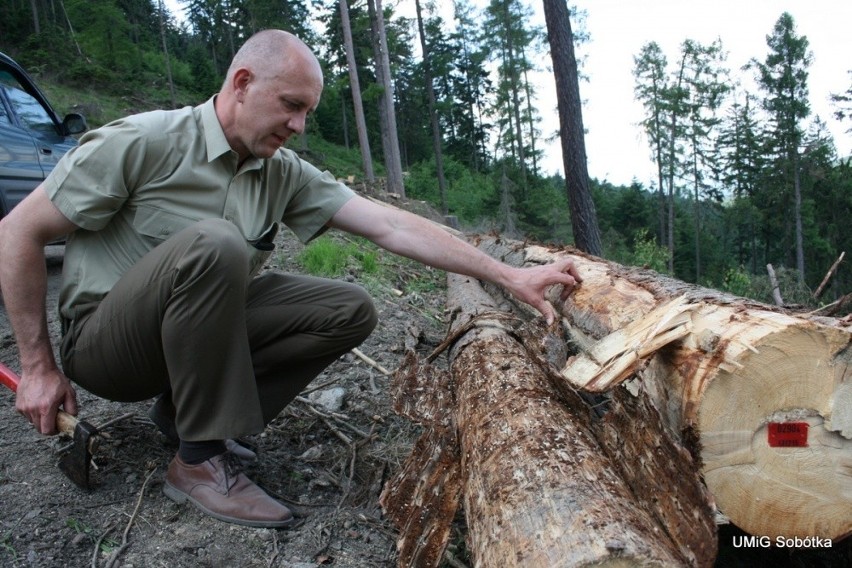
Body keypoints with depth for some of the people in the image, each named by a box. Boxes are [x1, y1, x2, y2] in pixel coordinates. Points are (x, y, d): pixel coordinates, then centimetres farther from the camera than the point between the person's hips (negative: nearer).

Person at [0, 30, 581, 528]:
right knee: (213, 243, -35)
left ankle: (185, 408, 0)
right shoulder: (142, 142, -19)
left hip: (196, 326, 6)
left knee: (350, 310, -10)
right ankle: (201, 459, -20)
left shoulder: (286, 173, -4)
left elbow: (391, 226, -11)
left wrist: (508, 275, -17)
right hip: (105, 342, -5)